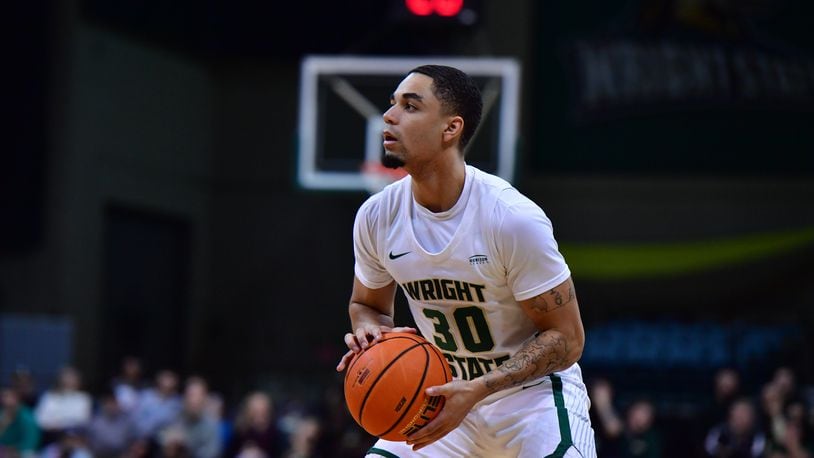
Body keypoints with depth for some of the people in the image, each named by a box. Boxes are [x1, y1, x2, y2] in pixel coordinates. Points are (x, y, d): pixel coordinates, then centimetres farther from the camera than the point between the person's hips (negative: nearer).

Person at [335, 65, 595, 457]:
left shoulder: (514, 218, -23)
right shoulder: (376, 216, -7)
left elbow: (566, 338, -18)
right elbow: (366, 304, 12)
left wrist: (477, 390, -29)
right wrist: (368, 332, -14)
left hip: (534, 393, -5)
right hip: (448, 394, 5)